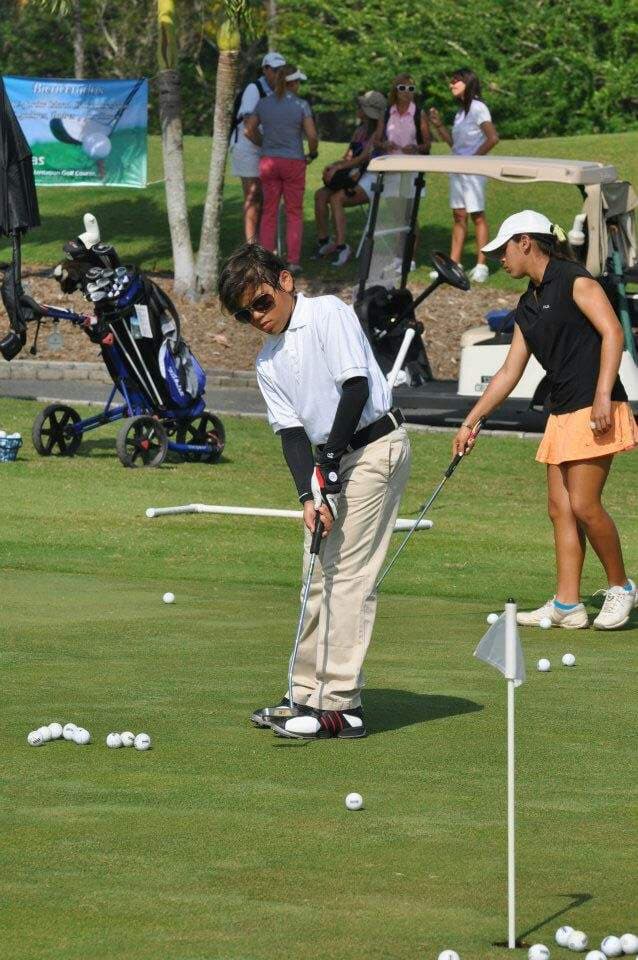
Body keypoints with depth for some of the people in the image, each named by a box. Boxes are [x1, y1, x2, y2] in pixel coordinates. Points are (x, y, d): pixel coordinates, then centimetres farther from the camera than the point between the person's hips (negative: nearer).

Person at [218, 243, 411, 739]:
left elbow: (357, 387, -17)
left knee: (348, 577, -10)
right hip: (333, 461, 8)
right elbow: (291, 431, 5)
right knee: (321, 578, 11)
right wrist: (310, 496, -10)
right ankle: (309, 695, 19)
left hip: (376, 446, -8)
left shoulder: (329, 313, -9)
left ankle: (341, 706, -10)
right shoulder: (268, 363, 12)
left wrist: (330, 457, -16)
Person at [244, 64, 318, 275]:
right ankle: (293, 261, 3)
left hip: (268, 162, 3)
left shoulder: (264, 104, 0)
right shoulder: (300, 105, -9)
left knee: (269, 212, 10)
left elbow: (249, 129, 4)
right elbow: (312, 135, -12)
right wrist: (312, 153, 7)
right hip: (293, 162, -3)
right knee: (294, 212, 7)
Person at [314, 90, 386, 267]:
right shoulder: (360, 130, 19)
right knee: (320, 195, -11)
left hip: (371, 180, -8)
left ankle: (341, 246, -29)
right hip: (354, 176, 8)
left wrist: (339, 167, -17)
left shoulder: (379, 128, -8)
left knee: (336, 198, -28)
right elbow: (348, 157, 16)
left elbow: (364, 157, -15)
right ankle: (323, 241, -9)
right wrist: (331, 166, -4)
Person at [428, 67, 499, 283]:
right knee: (459, 216, 8)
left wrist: (474, 158, -15)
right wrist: (438, 125, 6)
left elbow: (493, 138, -18)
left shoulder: (477, 108, -10)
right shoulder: (461, 111, 17)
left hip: (473, 170, -9)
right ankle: (454, 263, 10)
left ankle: (481, 265, -3)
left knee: (477, 215, -5)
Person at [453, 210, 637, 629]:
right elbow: (510, 372, 23)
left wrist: (603, 395, -22)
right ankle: (567, 604, 3)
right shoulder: (528, 307, 18)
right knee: (560, 508, 3)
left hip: (594, 410, -9)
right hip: (562, 413, 9)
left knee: (583, 504, -12)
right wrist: (471, 422, 23)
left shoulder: (574, 280, -7)